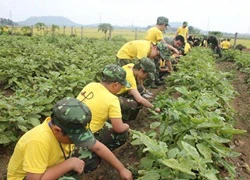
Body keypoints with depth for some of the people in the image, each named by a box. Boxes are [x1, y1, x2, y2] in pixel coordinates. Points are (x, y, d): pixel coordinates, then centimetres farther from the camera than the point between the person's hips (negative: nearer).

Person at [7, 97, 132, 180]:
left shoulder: (70, 128, -17)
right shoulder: (39, 140, -38)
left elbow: (98, 147, -8)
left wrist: (121, 169, -6)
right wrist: (69, 164, -35)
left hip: (52, 168, 7)